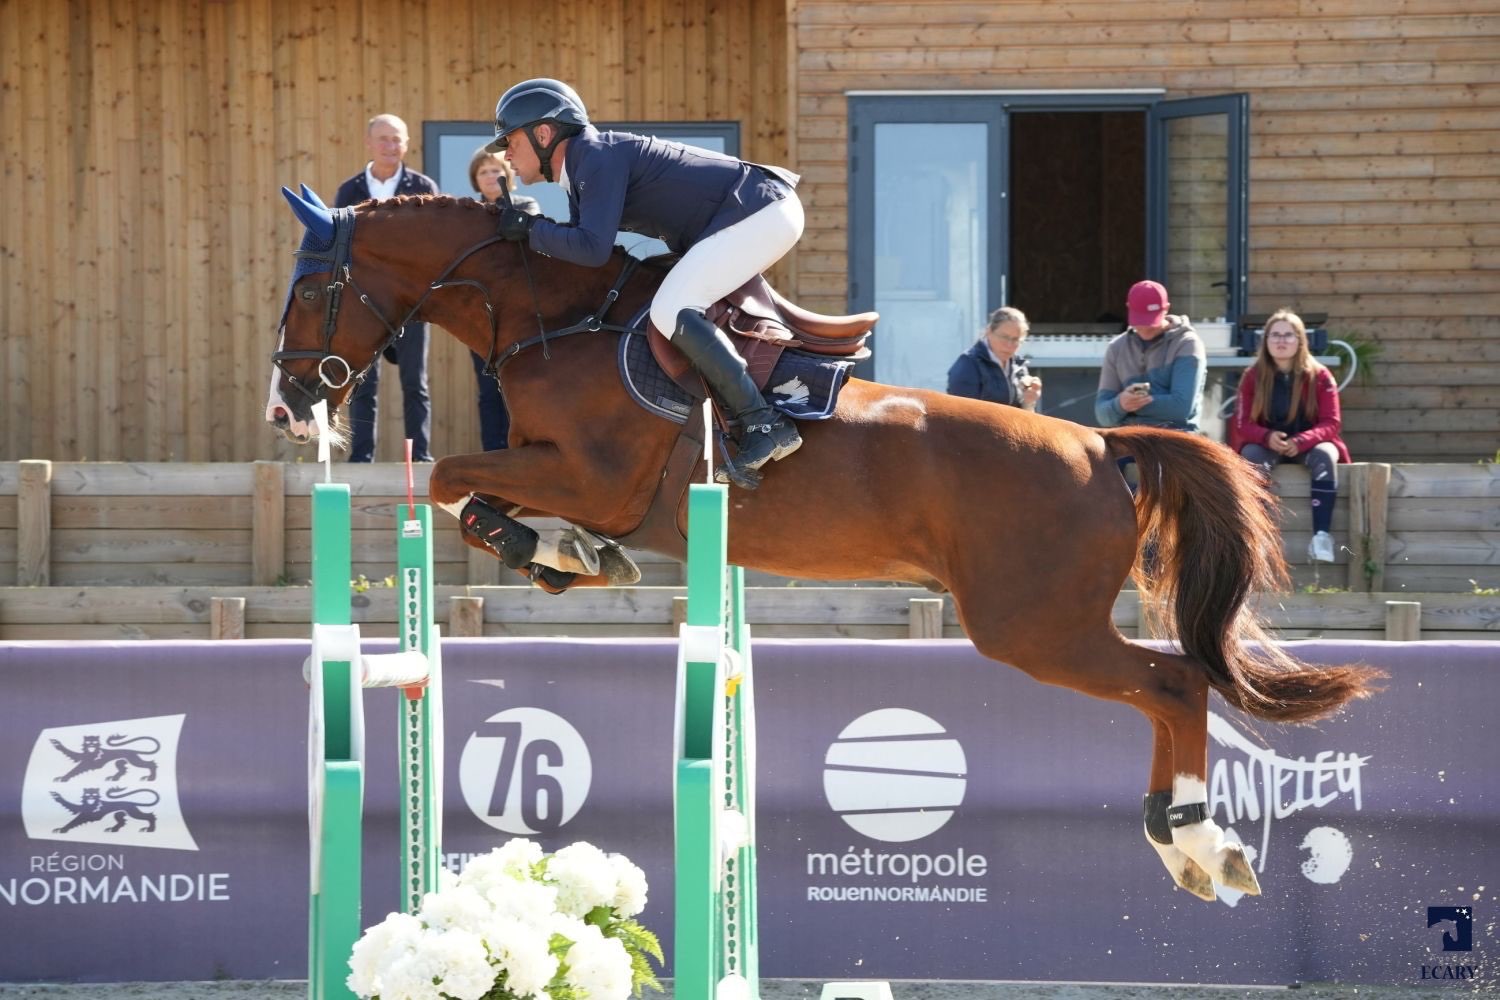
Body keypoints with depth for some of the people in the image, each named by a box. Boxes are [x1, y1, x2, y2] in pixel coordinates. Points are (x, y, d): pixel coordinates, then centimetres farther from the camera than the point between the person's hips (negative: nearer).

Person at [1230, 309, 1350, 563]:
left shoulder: (1319, 376, -3)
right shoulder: (1253, 377, 0)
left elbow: (1331, 423, -8)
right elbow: (1242, 424, -4)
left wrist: (1301, 442, -28)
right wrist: (1267, 437, -28)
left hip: (1309, 444, -1)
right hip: (1267, 445, 1)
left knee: (1323, 456, -34)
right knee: (1252, 456, -33)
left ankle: (1322, 534, -45)